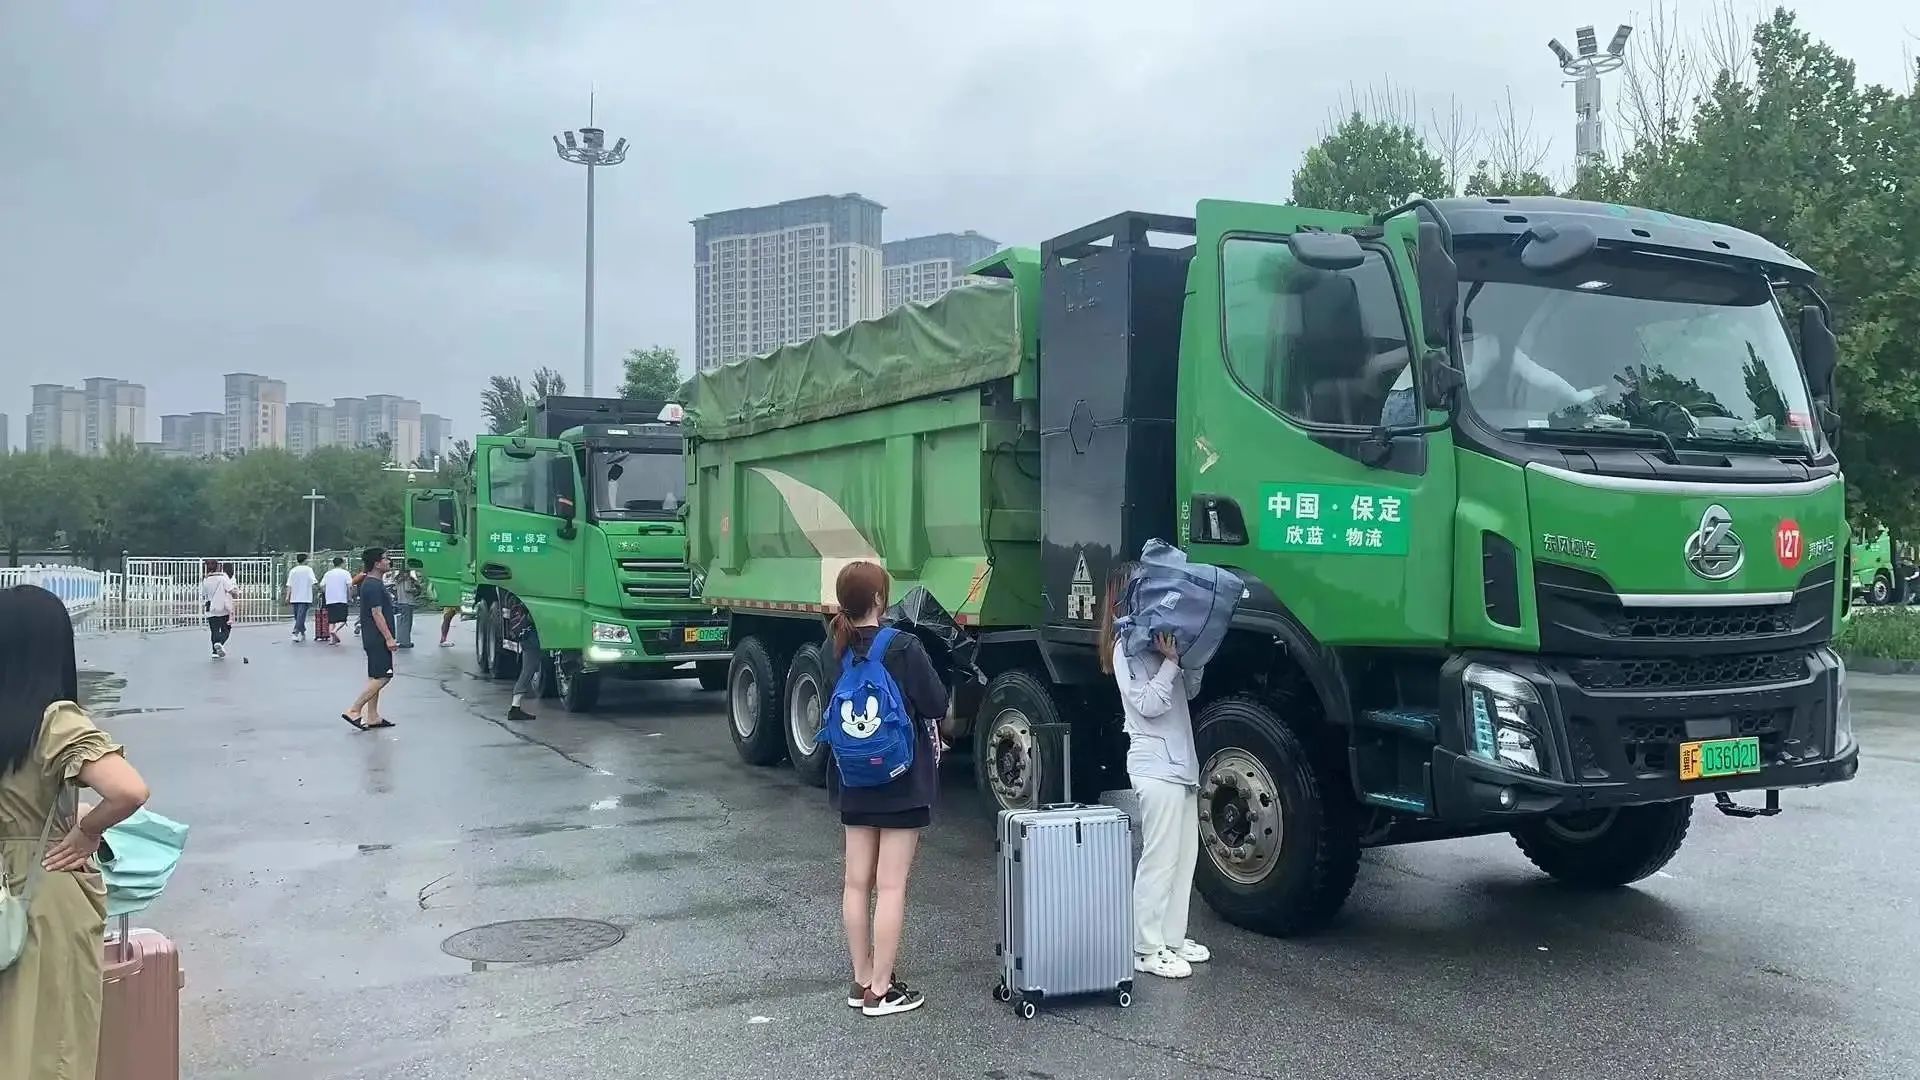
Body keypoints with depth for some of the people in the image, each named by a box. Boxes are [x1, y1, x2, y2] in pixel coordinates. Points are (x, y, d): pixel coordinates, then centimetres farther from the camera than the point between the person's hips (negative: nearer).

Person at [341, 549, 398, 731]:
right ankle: (353, 710, -8)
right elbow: (377, 614, -21)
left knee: (375, 677, 11)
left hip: (374, 639, 11)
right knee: (382, 677, -10)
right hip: (377, 639, -11)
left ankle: (373, 717, 14)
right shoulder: (373, 586, -17)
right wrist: (389, 639, -22)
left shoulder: (375, 583, 16)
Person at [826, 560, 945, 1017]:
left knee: (857, 881, 11)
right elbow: (936, 705, -11)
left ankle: (862, 980, 22)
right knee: (891, 885, 0)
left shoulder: (834, 649, 1)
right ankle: (881, 990, 4)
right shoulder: (904, 648, -16)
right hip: (901, 782, -6)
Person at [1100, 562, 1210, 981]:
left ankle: (1172, 937, 22)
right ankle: (1147, 949, 1)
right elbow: (1148, 705, -18)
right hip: (1155, 767, -9)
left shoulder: (1161, 637, 13)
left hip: (1181, 762, 9)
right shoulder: (1128, 648, -11)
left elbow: (1191, 691, 16)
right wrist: (1171, 661, -17)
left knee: (1185, 855, 12)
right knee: (1160, 859, -6)